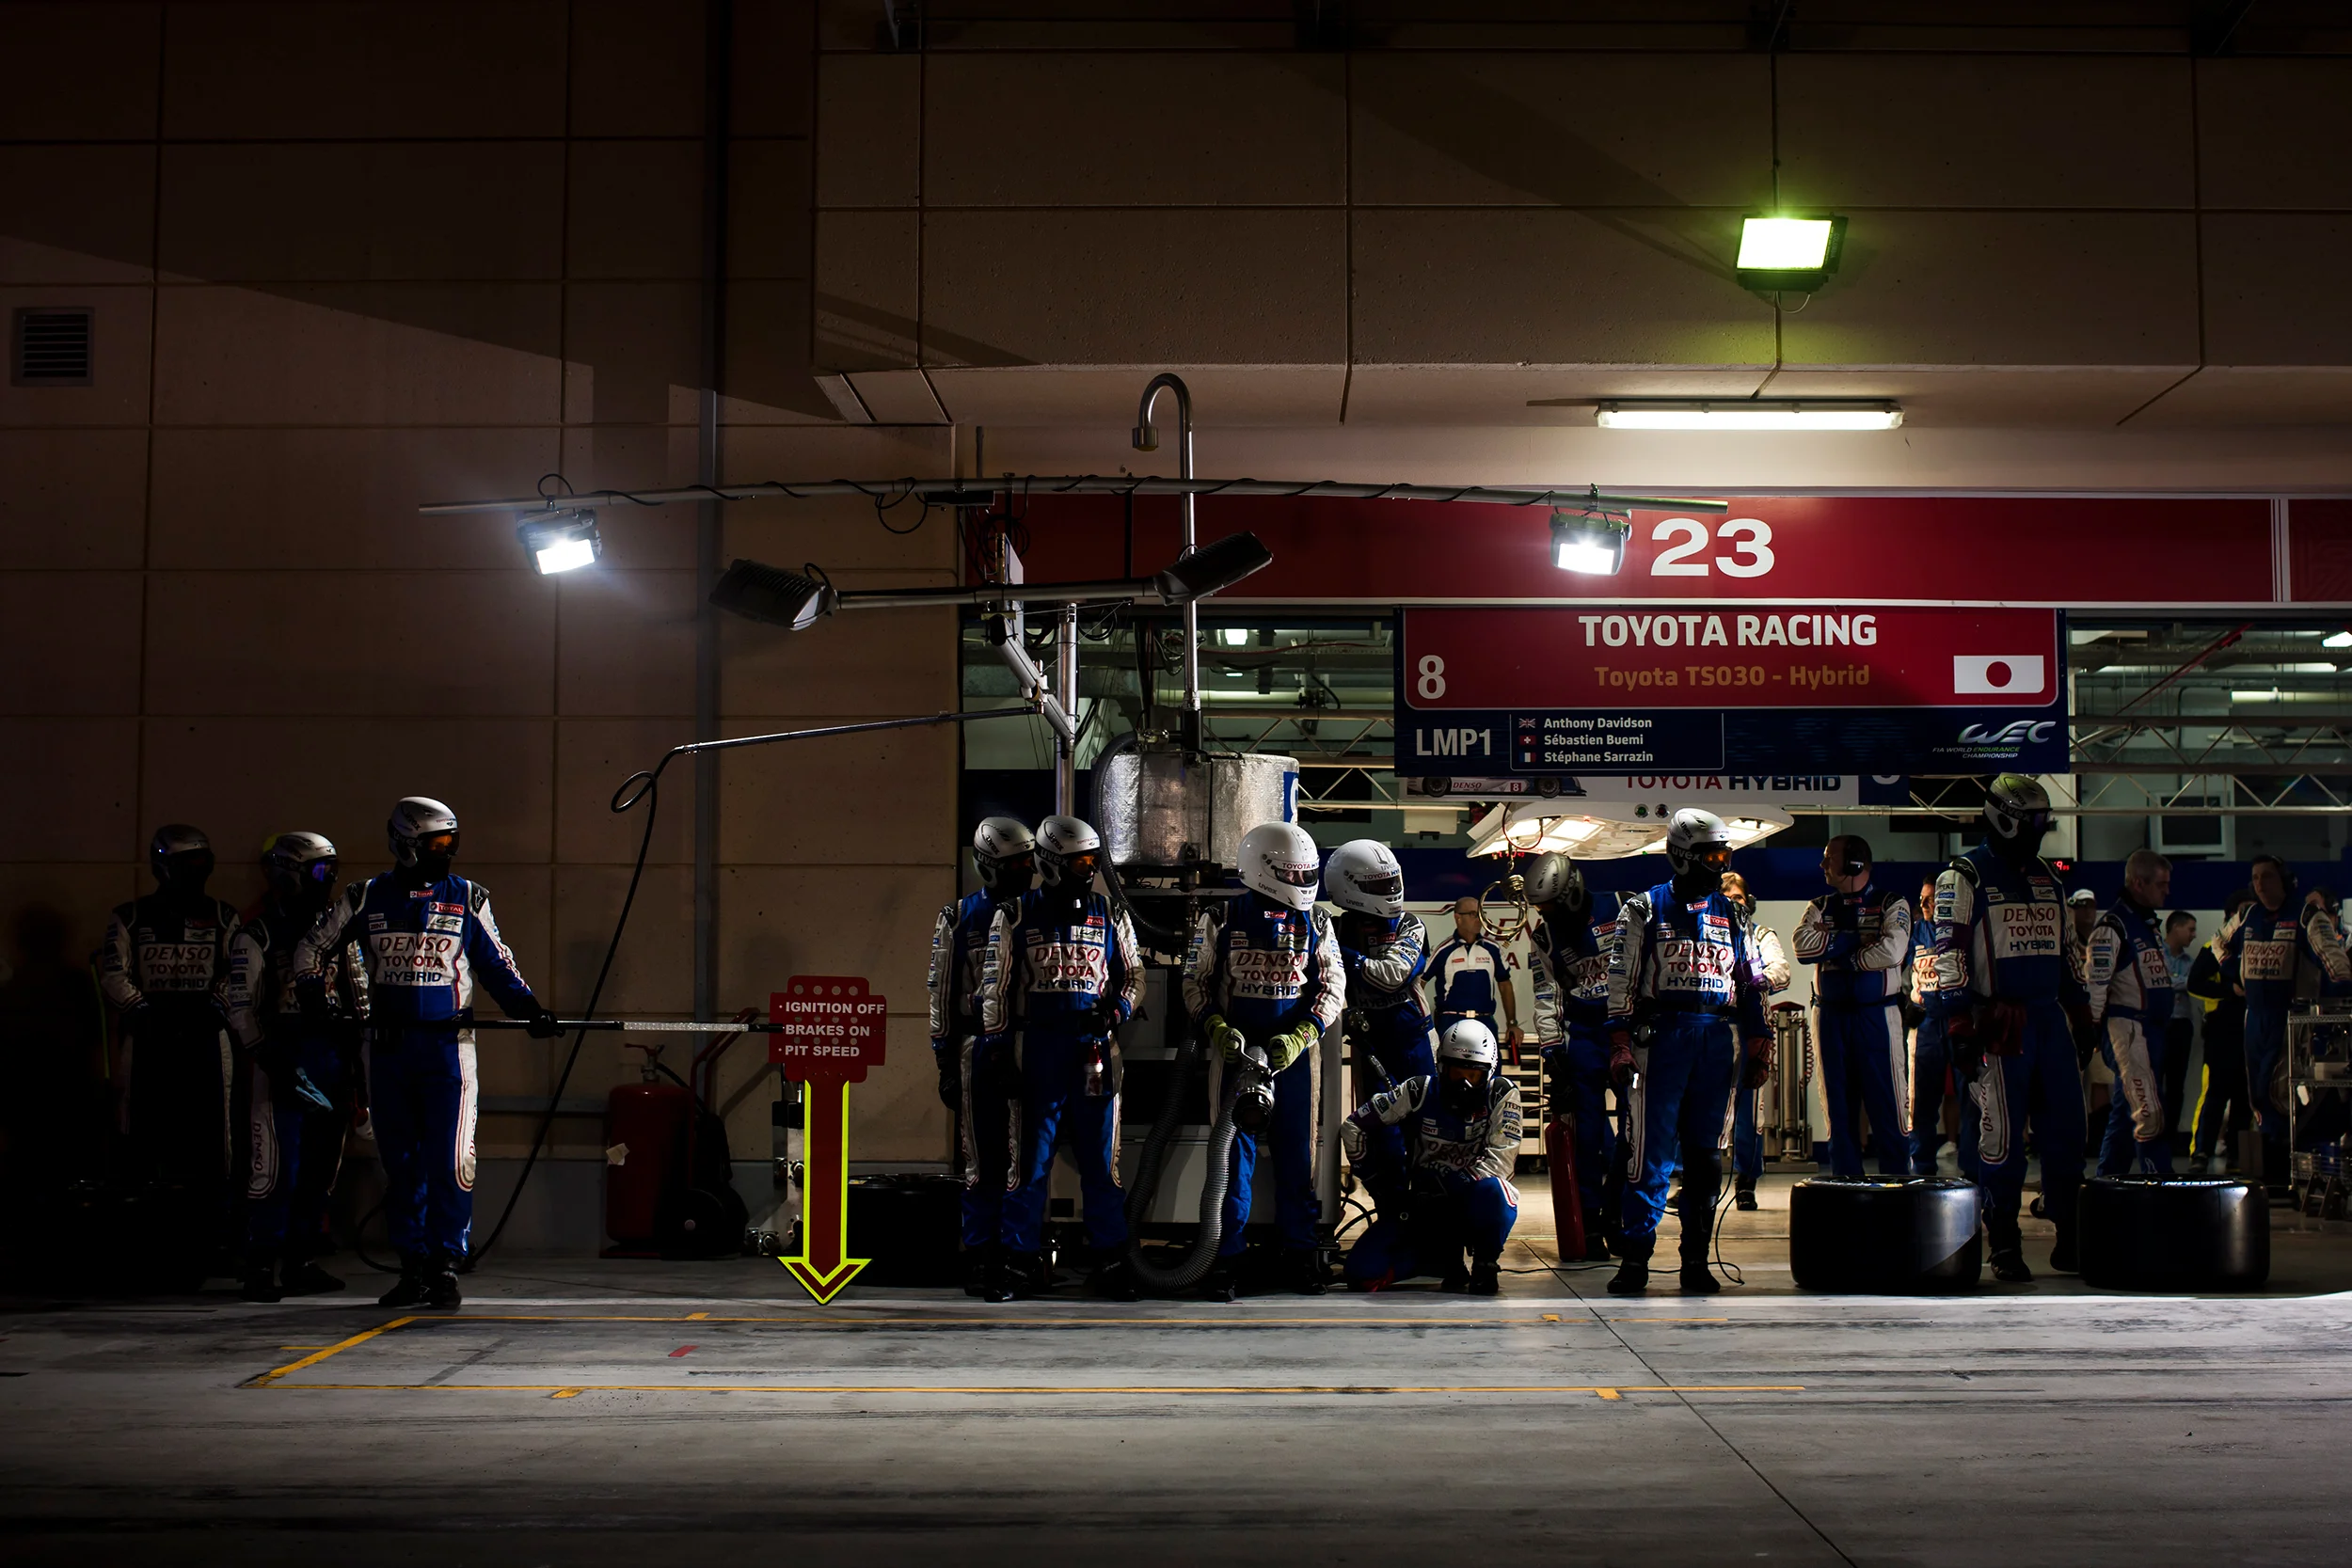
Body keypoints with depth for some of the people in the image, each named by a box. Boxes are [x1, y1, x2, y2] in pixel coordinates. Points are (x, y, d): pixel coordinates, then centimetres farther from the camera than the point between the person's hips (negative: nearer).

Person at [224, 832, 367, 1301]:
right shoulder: (257, 936, 0)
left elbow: (358, 998, 20)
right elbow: (241, 1008, -5)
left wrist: (361, 1061, 14)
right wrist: (269, 1060, -13)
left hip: (333, 1057, 6)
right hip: (283, 1056, -6)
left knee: (320, 1167, 7)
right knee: (276, 1166, -9)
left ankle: (302, 1262, 14)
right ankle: (260, 1267, -5)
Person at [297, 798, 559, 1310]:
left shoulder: (467, 898, 6)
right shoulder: (367, 898, 7)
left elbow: (496, 964, 13)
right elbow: (311, 949, 17)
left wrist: (529, 1009, 1)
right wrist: (313, 999, 3)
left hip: (448, 1044, -1)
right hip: (388, 1047, 2)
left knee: (450, 1160, -9)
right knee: (400, 1163, 7)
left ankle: (445, 1266, -4)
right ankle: (413, 1268, 14)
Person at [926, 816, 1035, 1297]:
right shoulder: (958, 919, 4)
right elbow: (941, 994, 4)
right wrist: (946, 1064, -1)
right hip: (979, 1052, -2)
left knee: (1024, 1161, 2)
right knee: (982, 1162, 0)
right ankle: (979, 1260, 6)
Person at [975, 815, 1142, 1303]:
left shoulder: (1110, 916, 12)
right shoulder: (1016, 917, 6)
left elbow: (1133, 976, 18)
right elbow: (995, 987, 7)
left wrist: (1117, 1010, -3)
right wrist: (995, 1047, 1)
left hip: (1095, 1050, 2)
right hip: (1037, 1047, -2)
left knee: (1101, 1160, 4)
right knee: (1031, 1157, 0)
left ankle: (1110, 1261, 10)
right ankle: (1019, 1261, 7)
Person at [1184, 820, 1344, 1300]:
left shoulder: (1315, 922, 7)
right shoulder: (1221, 919, 2)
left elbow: (1333, 985, 5)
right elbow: (1195, 983, 5)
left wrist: (1300, 1036, -10)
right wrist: (1218, 1030, -12)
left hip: (1296, 1053, 2)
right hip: (1236, 1052, -2)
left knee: (1298, 1156, 7)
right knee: (1234, 1156, -2)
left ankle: (1300, 1253, 17)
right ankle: (1225, 1259, 4)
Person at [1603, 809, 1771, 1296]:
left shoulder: (1731, 916, 17)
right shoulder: (1645, 909, 5)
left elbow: (1751, 986, 20)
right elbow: (1622, 980, 0)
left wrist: (1758, 1046, 13)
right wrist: (1620, 1047, -7)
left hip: (1720, 1042, 4)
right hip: (1662, 1035, -4)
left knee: (1704, 1155, 6)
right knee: (1653, 1151, -8)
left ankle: (1696, 1260, 11)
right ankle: (1636, 1259, -5)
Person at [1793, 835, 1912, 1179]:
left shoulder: (1890, 904, 1)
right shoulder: (1820, 907, 13)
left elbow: (1891, 951, -17)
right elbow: (1803, 946, -7)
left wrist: (1837, 952, -7)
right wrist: (1859, 938, -10)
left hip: (1877, 1015, -4)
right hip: (1831, 1016, 4)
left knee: (1886, 1105, -4)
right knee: (1839, 1109, 7)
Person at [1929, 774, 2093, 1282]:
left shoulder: (2048, 878, 18)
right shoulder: (1963, 878, -3)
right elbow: (1950, 956, -8)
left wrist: (2081, 1019, 19)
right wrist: (1960, 1030, -14)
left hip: (2051, 1020, 6)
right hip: (1999, 1025, -6)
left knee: (2066, 1131, 5)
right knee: (2001, 1136, -4)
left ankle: (2071, 1241, 13)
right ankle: (2004, 1248, 4)